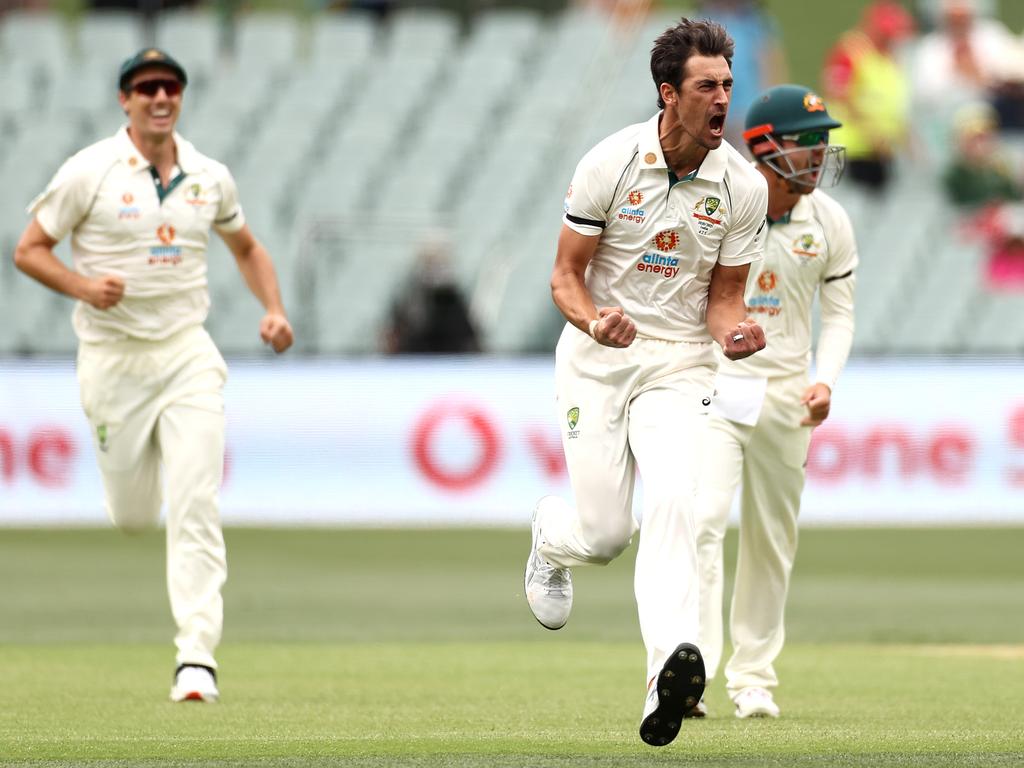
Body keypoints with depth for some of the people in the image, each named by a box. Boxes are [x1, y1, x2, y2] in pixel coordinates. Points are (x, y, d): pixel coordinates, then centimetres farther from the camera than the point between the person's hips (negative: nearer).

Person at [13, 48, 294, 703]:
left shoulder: (211, 178, 5)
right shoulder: (90, 172, -6)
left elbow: (247, 247, 21)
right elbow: (29, 250, -3)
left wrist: (275, 310, 4)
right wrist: (82, 286, -22)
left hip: (188, 354, 1)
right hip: (114, 355, -1)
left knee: (195, 502, -14)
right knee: (132, 515, 5)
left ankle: (197, 656, -16)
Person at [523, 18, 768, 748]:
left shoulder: (743, 187, -4)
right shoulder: (610, 164, -10)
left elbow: (723, 296, 5)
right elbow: (565, 276, -5)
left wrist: (732, 330, -19)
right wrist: (593, 318, -27)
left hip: (681, 365, 1)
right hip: (597, 358, -1)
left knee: (670, 507, -22)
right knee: (604, 532, -3)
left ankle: (672, 669, -34)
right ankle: (551, 536, 36)